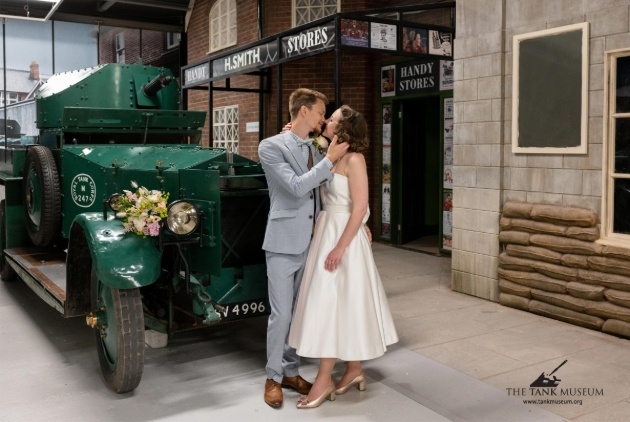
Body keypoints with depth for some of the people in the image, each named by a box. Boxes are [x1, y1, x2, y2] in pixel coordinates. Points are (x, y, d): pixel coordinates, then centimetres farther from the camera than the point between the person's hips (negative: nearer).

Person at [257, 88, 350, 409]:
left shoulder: (316, 150, 11)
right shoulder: (271, 146, -8)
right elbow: (296, 187, -19)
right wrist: (330, 160, -15)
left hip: (311, 243, 6)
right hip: (284, 243, -6)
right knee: (281, 314, 0)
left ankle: (290, 371, 27)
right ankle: (273, 377, 17)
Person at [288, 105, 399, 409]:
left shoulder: (354, 159, -14)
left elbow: (359, 208, -19)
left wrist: (340, 247, -23)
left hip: (342, 235, -8)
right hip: (326, 232, 8)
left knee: (332, 303, -3)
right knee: (341, 303, 13)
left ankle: (324, 379, 6)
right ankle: (354, 371, 24)